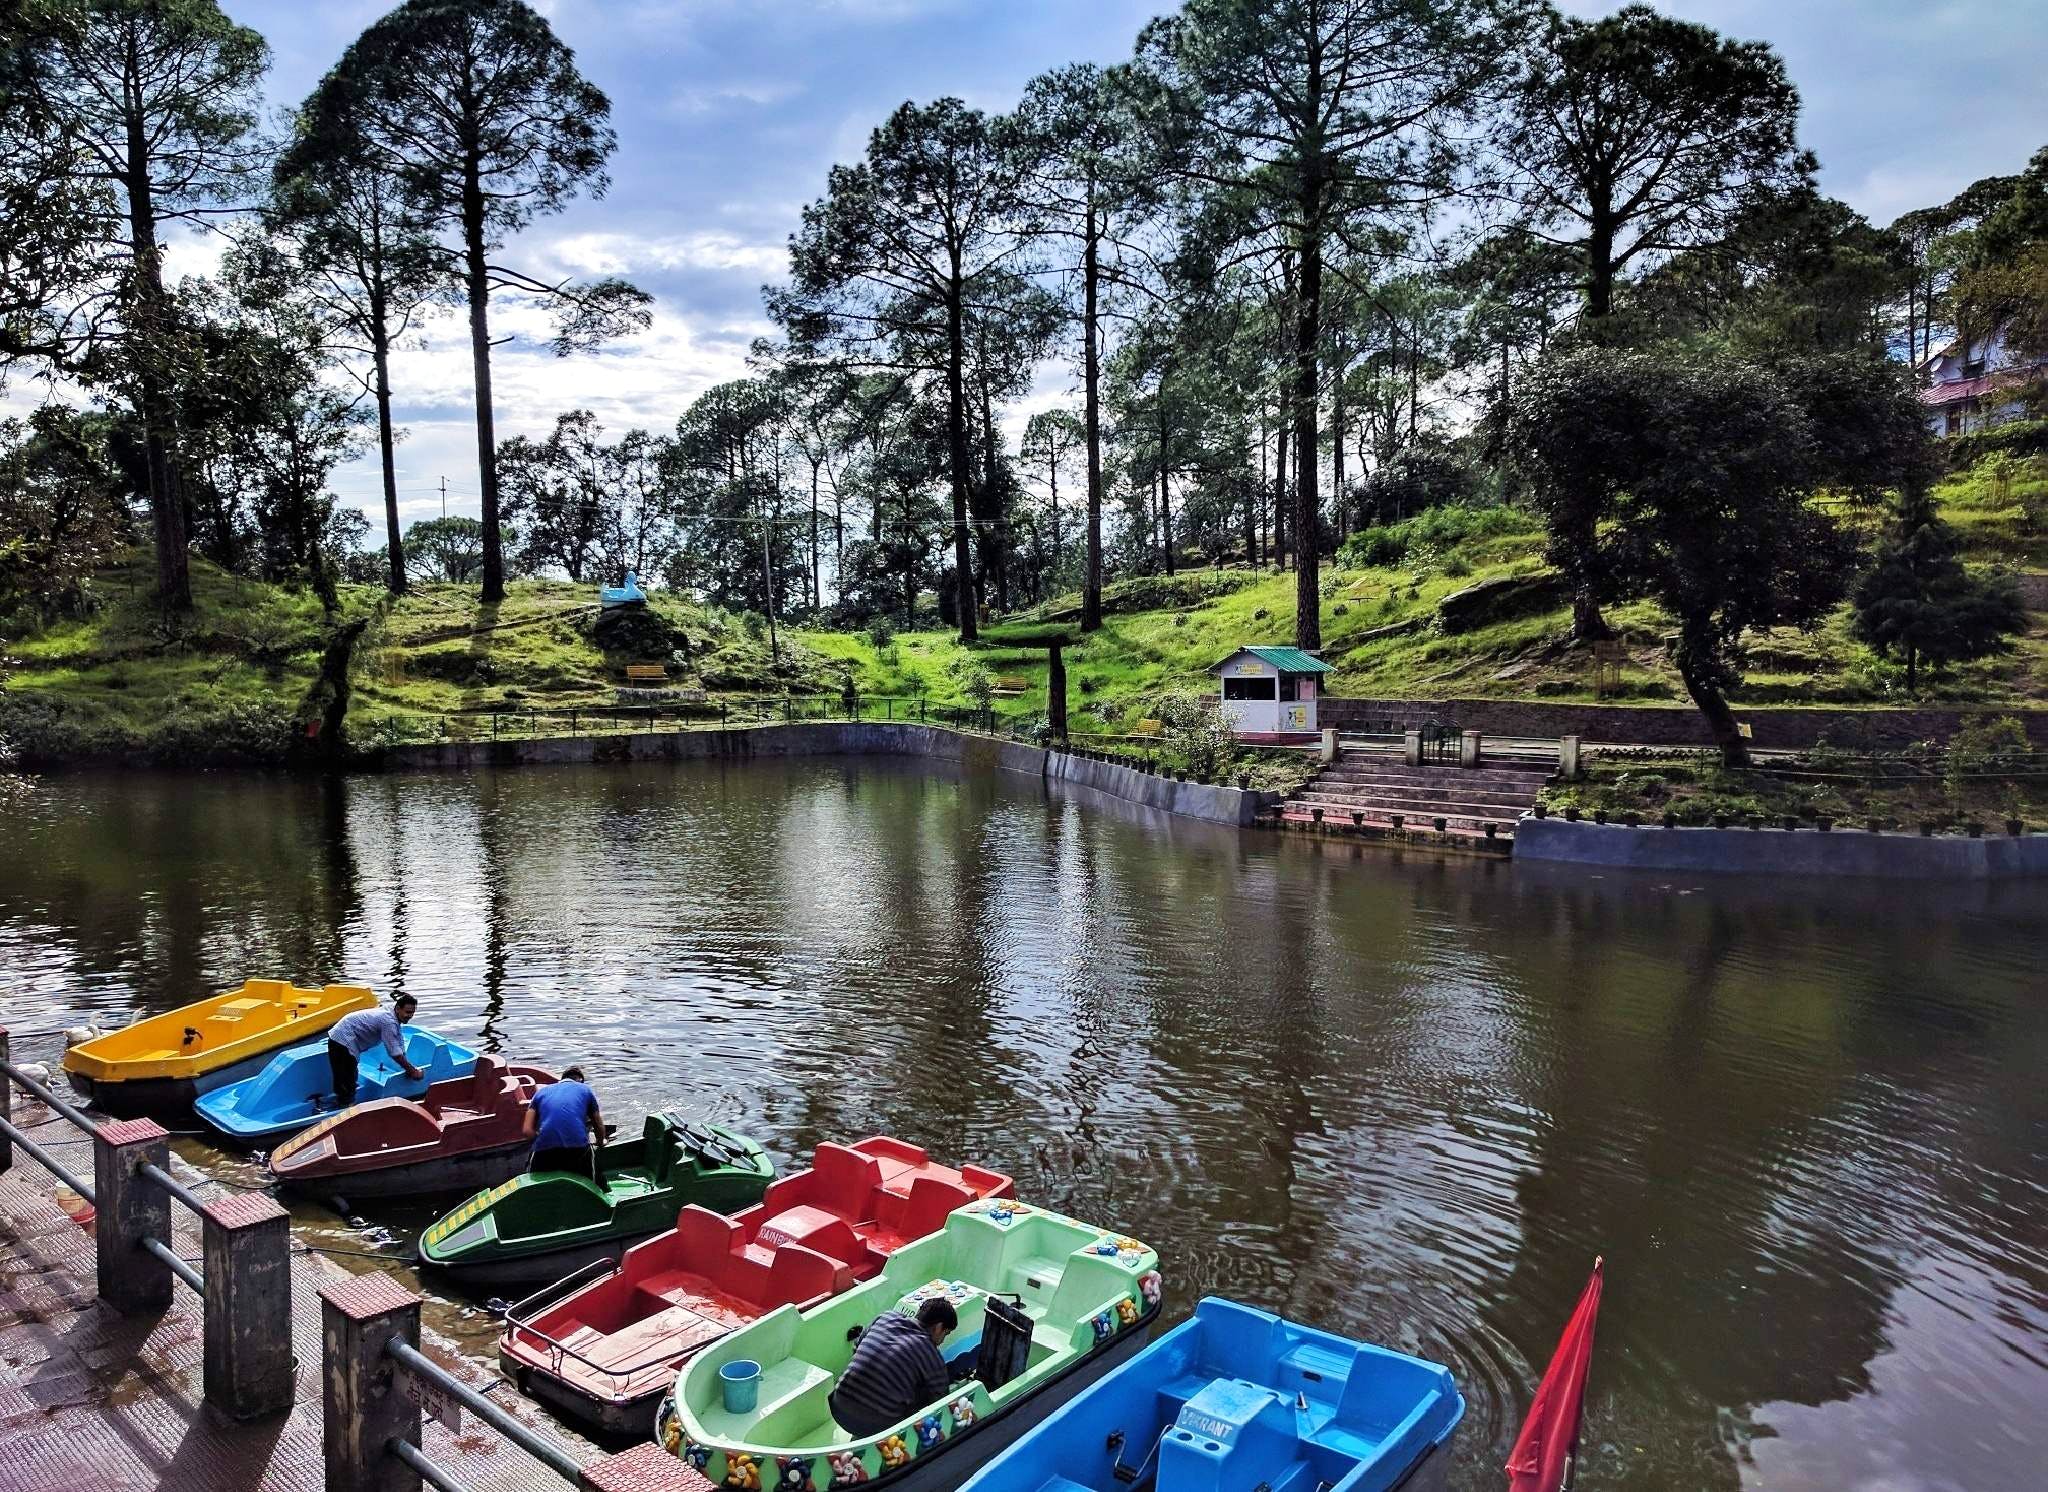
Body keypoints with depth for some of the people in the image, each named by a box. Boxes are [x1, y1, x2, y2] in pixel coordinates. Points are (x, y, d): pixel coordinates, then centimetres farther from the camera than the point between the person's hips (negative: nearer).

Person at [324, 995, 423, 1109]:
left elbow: (400, 1049, 11)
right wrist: (413, 1071, -12)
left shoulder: (394, 1019, 6)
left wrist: (409, 1069, 7)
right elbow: (395, 1054, -21)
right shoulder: (389, 1022, -23)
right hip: (343, 1041, -10)